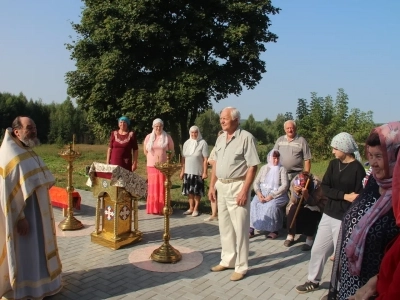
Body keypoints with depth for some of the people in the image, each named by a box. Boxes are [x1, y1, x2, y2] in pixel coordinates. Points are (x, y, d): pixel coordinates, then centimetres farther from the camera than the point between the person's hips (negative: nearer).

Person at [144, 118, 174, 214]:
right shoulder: (148, 137, 7)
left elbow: (171, 150, 9)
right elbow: (145, 151, 16)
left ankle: (163, 208, 5)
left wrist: (165, 159, 8)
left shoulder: (167, 137, 2)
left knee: (163, 187, -1)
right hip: (152, 166, 2)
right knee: (153, 187, 3)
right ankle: (153, 208, 11)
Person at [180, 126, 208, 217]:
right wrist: (182, 171, 8)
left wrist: (205, 172, -13)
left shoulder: (203, 143, -7)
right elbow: (183, 158, 10)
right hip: (188, 171, 5)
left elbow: (205, 159, -9)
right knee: (189, 190, 11)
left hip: (198, 172, -4)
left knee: (197, 191, 4)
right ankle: (191, 208, 22)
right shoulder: (186, 143, 7)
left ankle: (196, 209, 15)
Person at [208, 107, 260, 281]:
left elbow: (253, 167, -15)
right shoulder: (220, 138, 10)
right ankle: (227, 260, 30)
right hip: (221, 186, 7)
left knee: (239, 228, 1)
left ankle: (241, 267, 14)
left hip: (237, 186, -7)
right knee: (224, 226, 16)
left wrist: (244, 191, -19)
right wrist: (212, 186, 10)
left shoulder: (246, 138, -12)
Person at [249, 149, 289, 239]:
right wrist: (259, 193, -13)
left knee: (271, 205, -33)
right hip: (262, 193, 3)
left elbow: (285, 185, -8)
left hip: (277, 194, -3)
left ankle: (274, 230, -16)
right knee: (253, 204, -25)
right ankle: (251, 228, -22)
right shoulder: (264, 168, 12)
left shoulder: (282, 169, 3)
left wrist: (272, 196, -18)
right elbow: (256, 183, 8)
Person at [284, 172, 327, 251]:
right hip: (301, 204, 3)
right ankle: (290, 235, -14)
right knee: (293, 209, -25)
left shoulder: (316, 183, -29)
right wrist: (296, 193, -39)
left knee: (307, 212, -31)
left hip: (316, 205, -3)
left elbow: (312, 203, -28)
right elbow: (294, 201, -20)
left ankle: (310, 238, -18)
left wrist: (306, 195, -46)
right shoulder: (294, 182, -22)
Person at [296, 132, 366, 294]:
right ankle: (313, 281, 31)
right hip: (328, 215, 6)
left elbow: (358, 197, -13)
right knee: (317, 249, 13)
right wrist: (344, 196, -17)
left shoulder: (357, 168, -11)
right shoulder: (333, 164, 6)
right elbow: (324, 188, -2)